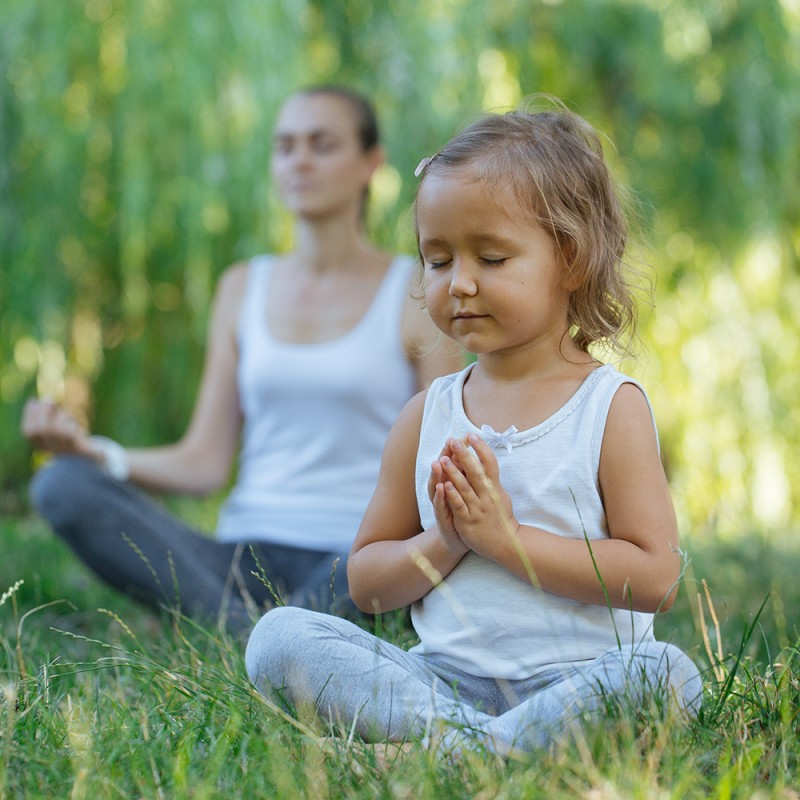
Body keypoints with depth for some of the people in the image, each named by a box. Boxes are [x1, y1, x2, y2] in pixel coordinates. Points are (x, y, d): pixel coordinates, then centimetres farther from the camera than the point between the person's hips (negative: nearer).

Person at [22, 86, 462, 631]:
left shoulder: (417, 294, 5)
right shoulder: (244, 289, 15)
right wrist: (96, 452, -9)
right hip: (246, 558, 4)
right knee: (63, 485, -21)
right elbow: (205, 464, 9)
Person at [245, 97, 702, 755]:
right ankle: (471, 738, -29)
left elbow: (656, 578, -8)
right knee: (278, 637, -17)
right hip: (445, 674, 3)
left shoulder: (611, 406, 1)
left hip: (578, 677, -3)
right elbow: (366, 585, 13)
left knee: (665, 674, -34)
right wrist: (443, 543, -8)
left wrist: (508, 538, -12)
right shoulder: (425, 417, 11)